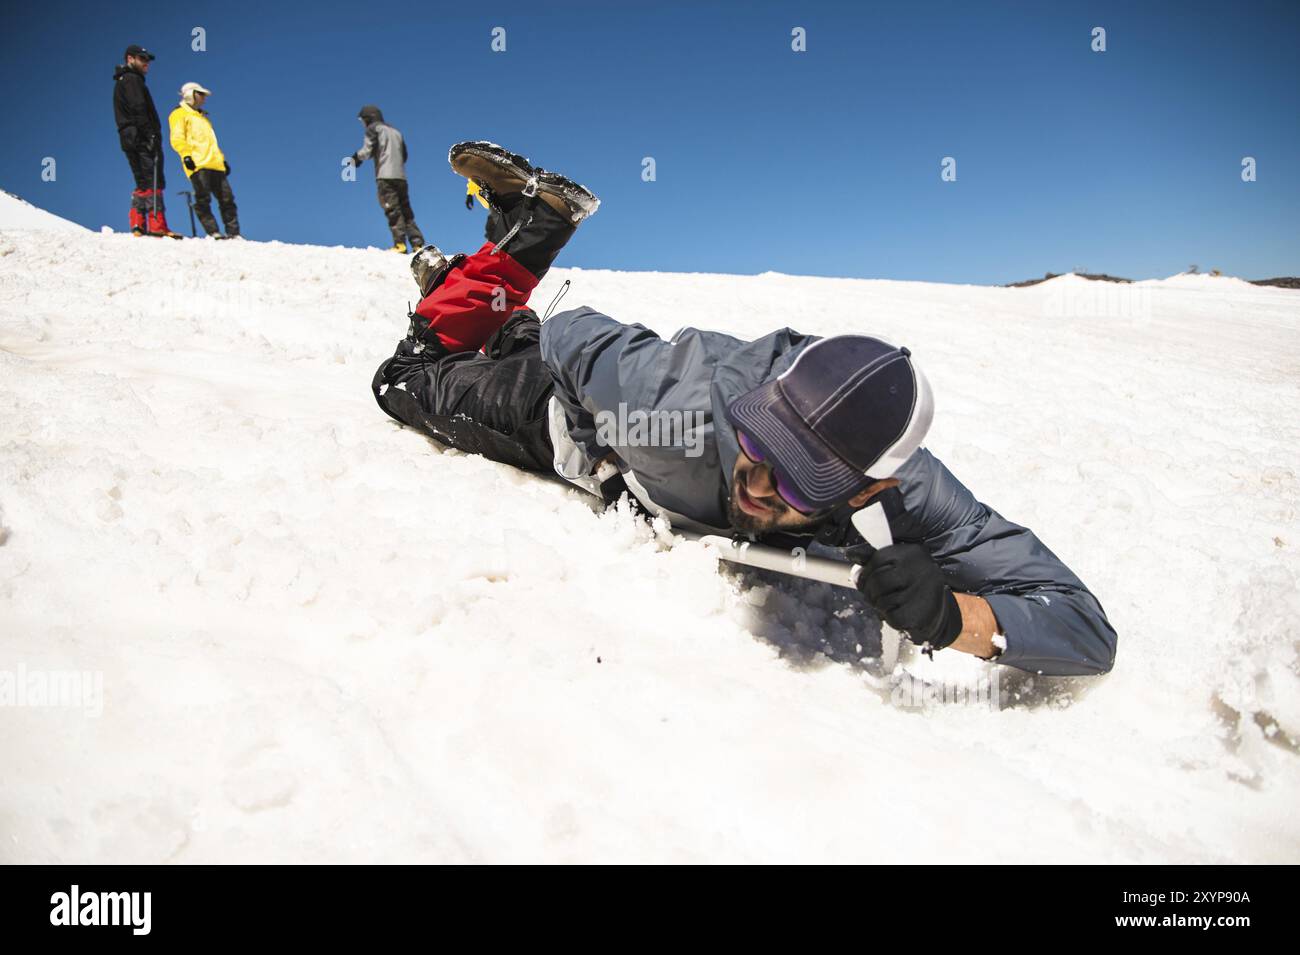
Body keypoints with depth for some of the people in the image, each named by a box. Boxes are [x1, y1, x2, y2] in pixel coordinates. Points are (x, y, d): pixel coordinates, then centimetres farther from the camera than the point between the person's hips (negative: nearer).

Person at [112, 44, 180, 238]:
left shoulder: (121, 83, 28)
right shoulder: (132, 79, -3)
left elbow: (128, 113, 23)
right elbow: (138, 109, -16)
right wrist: (151, 134, -21)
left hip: (130, 140, 10)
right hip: (141, 138, -10)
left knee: (143, 183, 10)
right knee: (154, 181, -16)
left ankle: (138, 225, 4)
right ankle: (157, 225, -24)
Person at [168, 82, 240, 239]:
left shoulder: (202, 117, 33)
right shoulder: (180, 114, 9)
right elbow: (177, 139, -3)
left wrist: (221, 158, 26)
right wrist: (186, 155, -17)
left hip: (215, 164, 7)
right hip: (198, 164, -7)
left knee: (227, 199, -2)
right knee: (203, 199, -14)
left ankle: (233, 233, -3)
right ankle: (213, 232, -19)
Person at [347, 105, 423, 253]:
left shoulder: (374, 128, 5)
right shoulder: (395, 132, 25)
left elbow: (367, 150, -5)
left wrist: (356, 158, 10)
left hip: (385, 176, -6)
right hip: (401, 177, 6)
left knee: (392, 210, -12)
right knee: (406, 211, 6)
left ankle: (400, 243, -22)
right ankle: (418, 243, -3)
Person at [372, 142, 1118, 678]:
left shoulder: (912, 499, -39)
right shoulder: (685, 403, -46)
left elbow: (1089, 632, -36)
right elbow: (571, 336, -25)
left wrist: (951, 617, -53)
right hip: (575, 414, -3)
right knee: (413, 380, 22)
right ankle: (530, 227, 24)